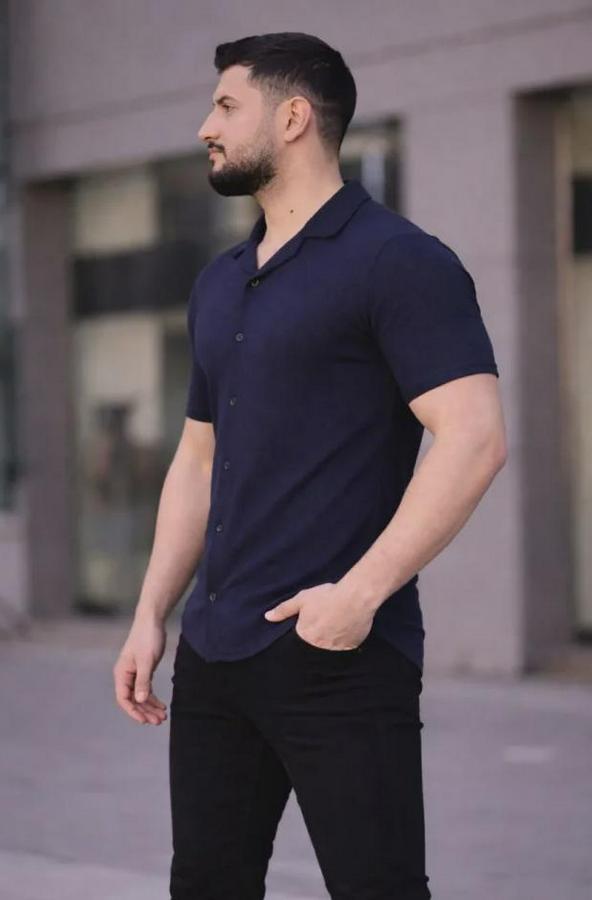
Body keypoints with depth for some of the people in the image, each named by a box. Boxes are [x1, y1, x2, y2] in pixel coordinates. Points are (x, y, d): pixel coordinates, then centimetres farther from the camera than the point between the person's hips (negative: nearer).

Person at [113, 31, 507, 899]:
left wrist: (360, 591, -22)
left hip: (341, 657, -8)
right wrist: (150, 617, 14)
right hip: (214, 656, 8)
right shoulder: (218, 284, 17)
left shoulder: (398, 260, -8)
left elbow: (475, 439, -17)